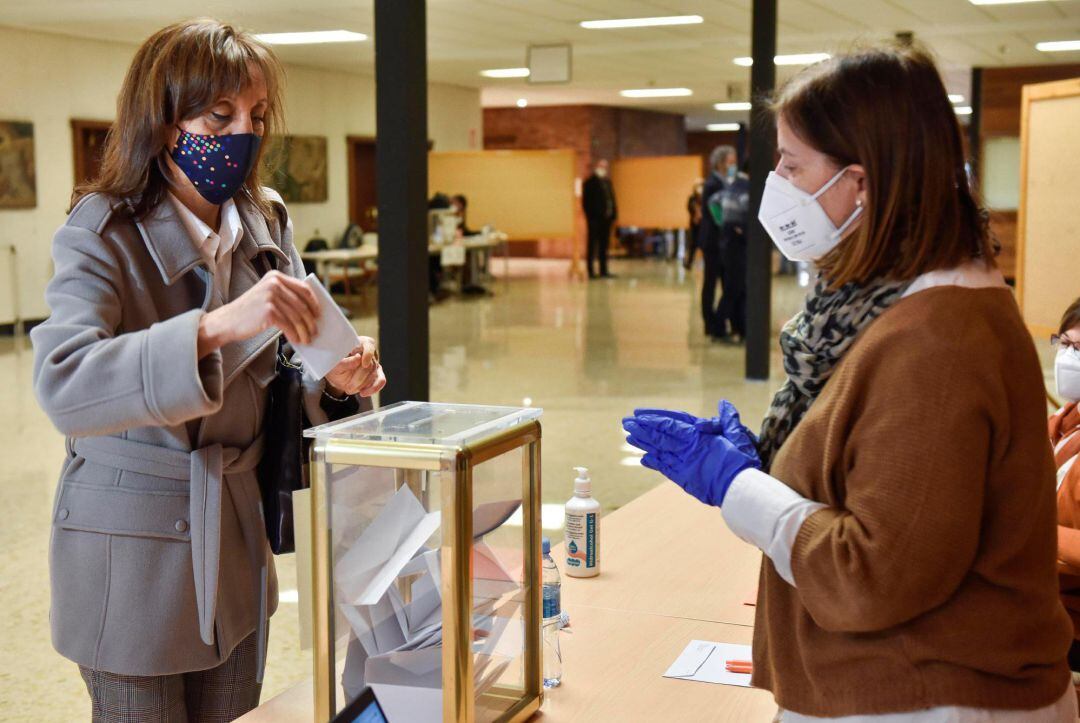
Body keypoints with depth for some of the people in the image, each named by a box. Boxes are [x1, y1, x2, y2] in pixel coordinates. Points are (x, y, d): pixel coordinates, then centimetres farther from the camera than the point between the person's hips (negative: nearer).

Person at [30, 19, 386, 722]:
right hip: (133, 552, -5)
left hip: (237, 544, 5)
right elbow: (62, 385, -33)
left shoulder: (267, 227, 1)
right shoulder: (101, 237, -15)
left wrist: (335, 384, -14)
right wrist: (218, 326, -44)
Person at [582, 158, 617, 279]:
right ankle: (591, 271, 0)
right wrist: (590, 216, -15)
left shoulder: (607, 181, 16)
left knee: (604, 246, 10)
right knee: (593, 245, -2)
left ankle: (603, 271, 14)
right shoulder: (590, 182, -3)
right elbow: (586, 201, -8)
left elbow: (612, 198, 16)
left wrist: (614, 213, 5)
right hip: (595, 219, -7)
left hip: (606, 219, 7)